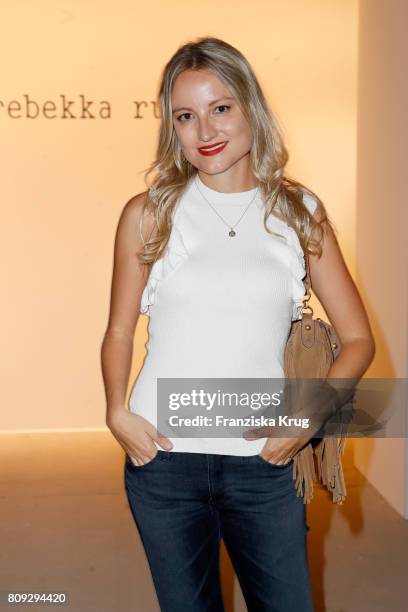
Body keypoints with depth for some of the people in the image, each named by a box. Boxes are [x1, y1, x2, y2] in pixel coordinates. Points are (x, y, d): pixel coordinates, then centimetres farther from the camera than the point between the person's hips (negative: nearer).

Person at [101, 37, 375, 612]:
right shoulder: (149, 213, 0)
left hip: (264, 463, 1)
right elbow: (119, 331, 7)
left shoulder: (300, 212, 1)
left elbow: (358, 339, 4)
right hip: (162, 458, 0)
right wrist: (117, 413, -10)